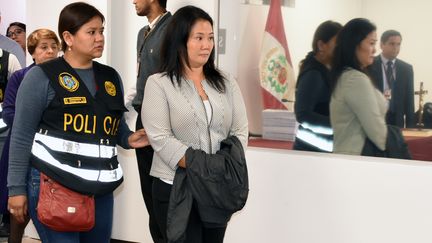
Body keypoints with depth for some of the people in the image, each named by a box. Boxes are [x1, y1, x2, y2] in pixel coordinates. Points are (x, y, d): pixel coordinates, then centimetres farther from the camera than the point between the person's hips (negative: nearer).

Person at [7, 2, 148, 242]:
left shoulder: (111, 77, 14)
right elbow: (21, 136, -4)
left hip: (100, 187, 5)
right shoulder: (41, 77, -3)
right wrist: (16, 188, -7)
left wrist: (129, 139, 2)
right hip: (52, 185, -5)